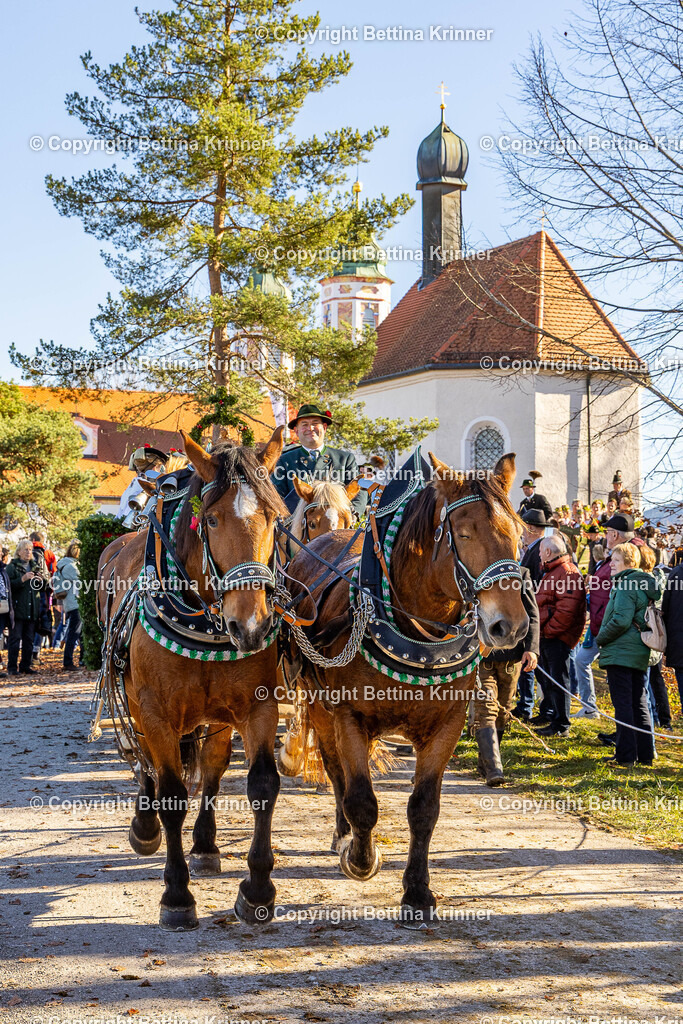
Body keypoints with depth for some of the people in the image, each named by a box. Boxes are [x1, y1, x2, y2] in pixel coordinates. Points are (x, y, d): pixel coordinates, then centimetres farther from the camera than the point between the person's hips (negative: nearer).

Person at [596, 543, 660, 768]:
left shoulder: (625, 586, -15)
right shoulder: (645, 584, 15)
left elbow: (621, 621, -23)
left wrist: (600, 639, -9)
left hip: (620, 652, -10)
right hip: (640, 653, 10)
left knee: (622, 703, -6)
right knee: (639, 703, 14)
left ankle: (626, 756, -5)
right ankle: (645, 754, 18)